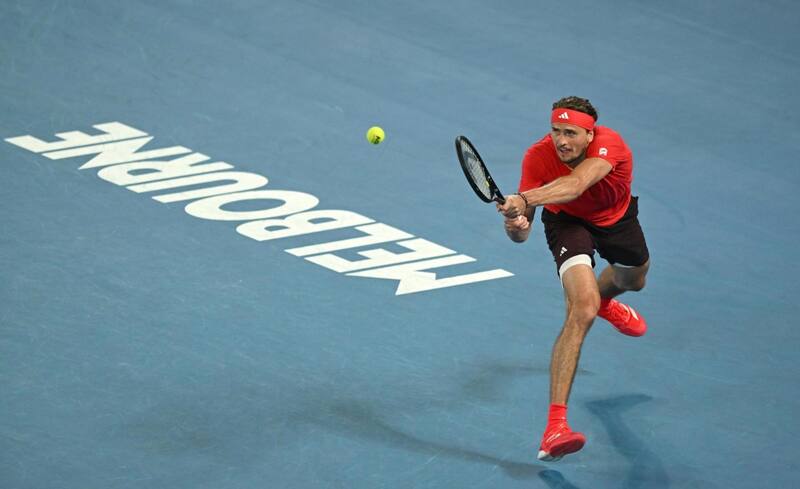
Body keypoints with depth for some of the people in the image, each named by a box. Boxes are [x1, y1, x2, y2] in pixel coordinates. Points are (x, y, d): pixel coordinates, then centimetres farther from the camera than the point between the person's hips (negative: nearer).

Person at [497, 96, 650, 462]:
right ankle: (555, 425, -32)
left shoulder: (608, 144, -38)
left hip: (616, 217, 3)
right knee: (582, 310, -25)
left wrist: (525, 200, -73)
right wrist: (516, 225, -55)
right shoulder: (538, 157, -33)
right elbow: (522, 232, -30)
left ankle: (604, 301, 74)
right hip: (568, 222, -2)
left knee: (632, 280, 31)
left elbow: (576, 184, -59)